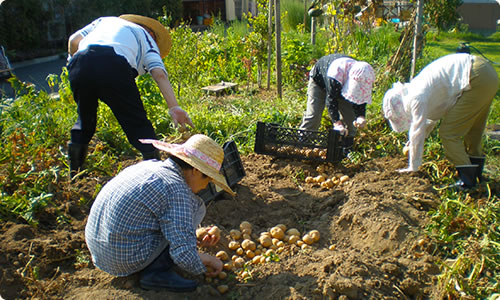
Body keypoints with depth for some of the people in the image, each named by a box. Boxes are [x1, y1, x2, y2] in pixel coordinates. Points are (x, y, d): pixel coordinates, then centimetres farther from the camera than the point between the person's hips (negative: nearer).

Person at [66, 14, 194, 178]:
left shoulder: (104, 20, 39)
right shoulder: (147, 39, 25)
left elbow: (74, 40, 25)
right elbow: (159, 74, 6)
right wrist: (174, 107, -2)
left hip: (80, 63, 4)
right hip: (115, 67, -4)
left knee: (85, 118, 24)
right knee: (137, 122, 9)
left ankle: (74, 173, 29)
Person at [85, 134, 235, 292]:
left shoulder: (150, 165, 7)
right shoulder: (177, 190, -19)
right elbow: (184, 256, -21)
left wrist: (197, 237, 23)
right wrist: (208, 259, -1)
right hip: (127, 260, -8)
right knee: (195, 205, -2)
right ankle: (157, 271, -4)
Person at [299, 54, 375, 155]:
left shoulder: (362, 78, -27)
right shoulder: (337, 71, -45)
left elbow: (360, 99, -16)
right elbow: (331, 99, -41)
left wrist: (361, 116, -35)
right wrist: (337, 122, -46)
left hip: (341, 85, 5)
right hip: (319, 80, -5)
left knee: (350, 116, -6)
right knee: (313, 115, -17)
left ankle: (348, 149, 2)